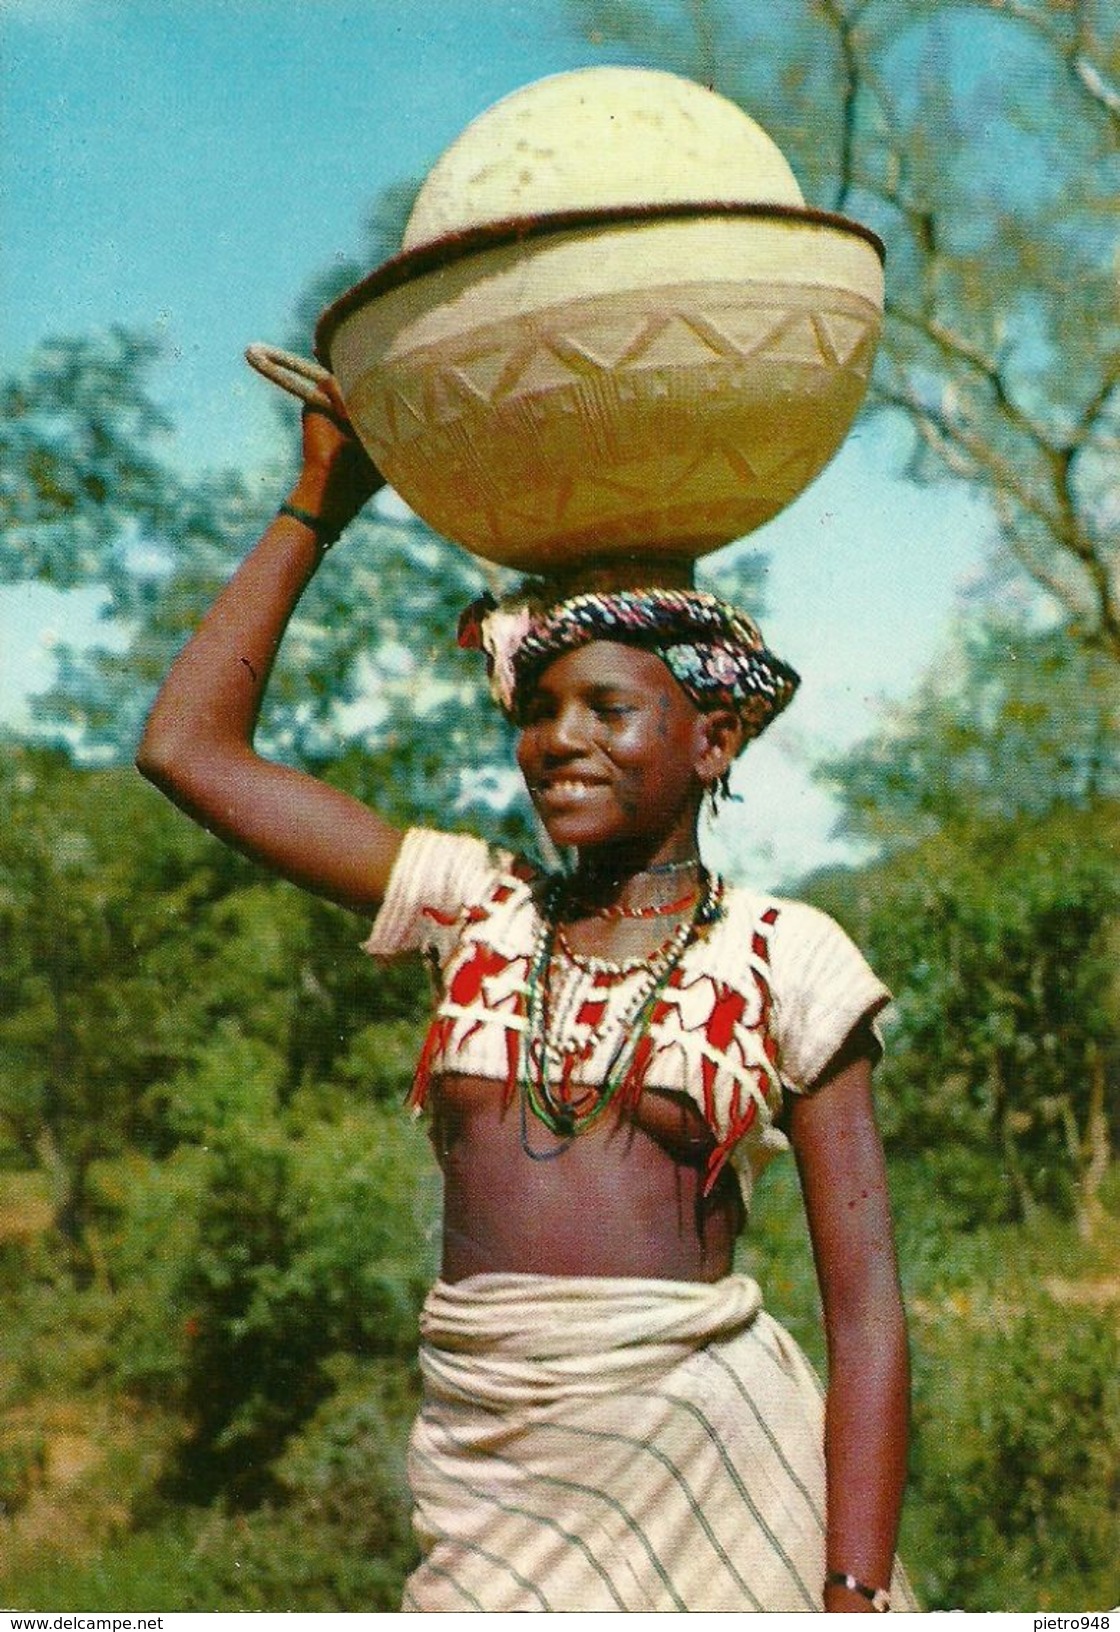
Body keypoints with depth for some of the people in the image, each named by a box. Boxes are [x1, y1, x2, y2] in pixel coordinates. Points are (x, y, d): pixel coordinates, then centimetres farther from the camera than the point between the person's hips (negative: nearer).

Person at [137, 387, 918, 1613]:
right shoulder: (477, 910, 8)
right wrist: (319, 505, 10)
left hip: (703, 1457, -3)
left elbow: (865, 1308, -5)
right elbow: (186, 746, 8)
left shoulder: (782, 957, -2)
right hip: (486, 1474, 3)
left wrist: (855, 1593, -14)